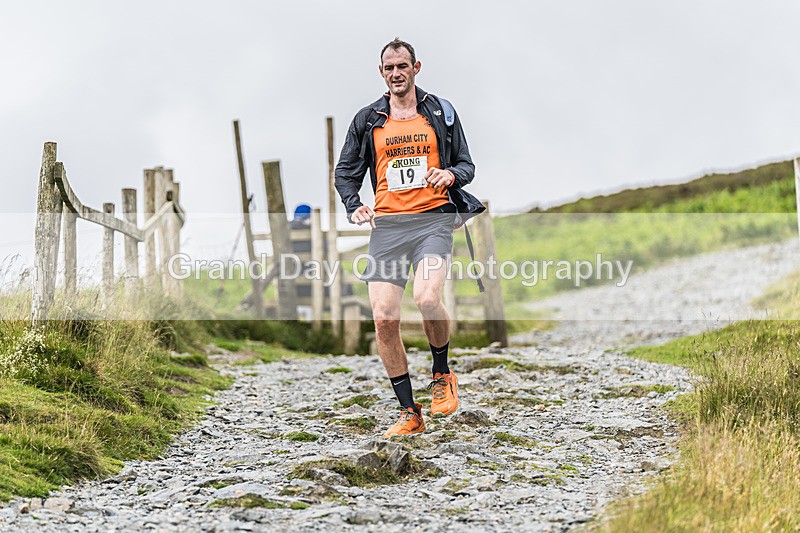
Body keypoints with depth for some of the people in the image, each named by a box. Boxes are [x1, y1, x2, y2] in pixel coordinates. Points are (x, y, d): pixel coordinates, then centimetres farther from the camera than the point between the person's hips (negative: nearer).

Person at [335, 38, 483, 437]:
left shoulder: (441, 112, 11)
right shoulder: (368, 120, 13)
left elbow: (467, 166, 15)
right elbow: (346, 172, 18)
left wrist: (451, 174, -9)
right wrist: (354, 206, -2)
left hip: (433, 217, -2)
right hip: (386, 224, 2)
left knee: (427, 298, -27)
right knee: (384, 318, -9)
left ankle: (442, 375, 2)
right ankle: (410, 413, 2)